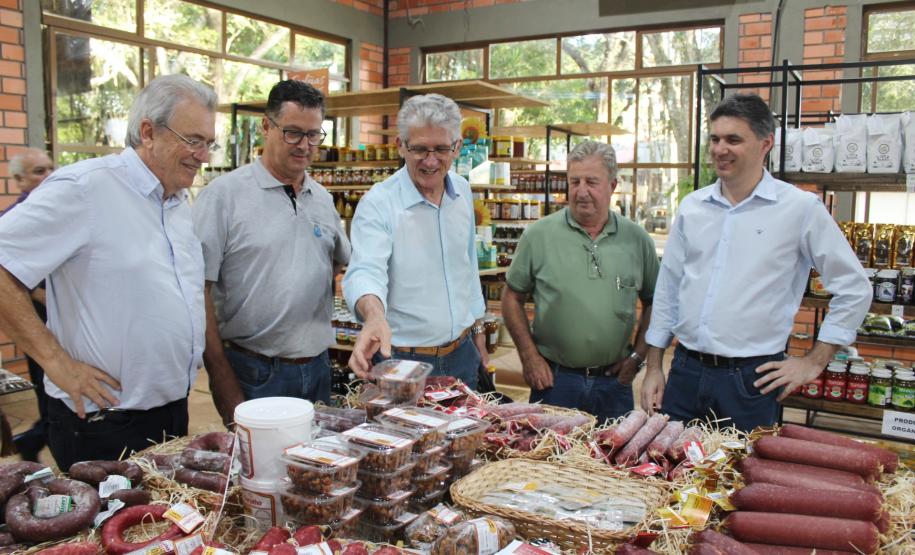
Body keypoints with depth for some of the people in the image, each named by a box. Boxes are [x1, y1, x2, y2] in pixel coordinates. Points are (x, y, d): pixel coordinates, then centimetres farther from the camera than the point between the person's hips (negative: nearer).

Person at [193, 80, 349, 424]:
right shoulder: (224, 195, -9)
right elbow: (198, 290, -12)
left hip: (317, 369, 6)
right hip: (253, 375, -5)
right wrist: (224, 383, -14)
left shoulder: (322, 199, 10)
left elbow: (341, 264, 23)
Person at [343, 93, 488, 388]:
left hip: (462, 355, 6)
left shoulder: (462, 192, 3)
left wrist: (478, 332, 15)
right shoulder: (378, 203, -16)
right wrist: (374, 314, -50)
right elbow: (365, 271, -29)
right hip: (402, 360, -5)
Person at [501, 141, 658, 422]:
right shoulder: (538, 235, -4)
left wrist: (638, 355, 3)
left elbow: (653, 302, 12)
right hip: (553, 380, -2)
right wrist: (529, 356, -5)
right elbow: (512, 298, 2)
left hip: (614, 382, 2)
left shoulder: (637, 239, 3)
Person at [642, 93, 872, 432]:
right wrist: (654, 368, 10)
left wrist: (814, 361, -1)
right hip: (685, 372, 4)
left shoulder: (801, 209, -5)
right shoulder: (692, 207, 7)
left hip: (751, 380, -3)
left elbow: (854, 289, 1)